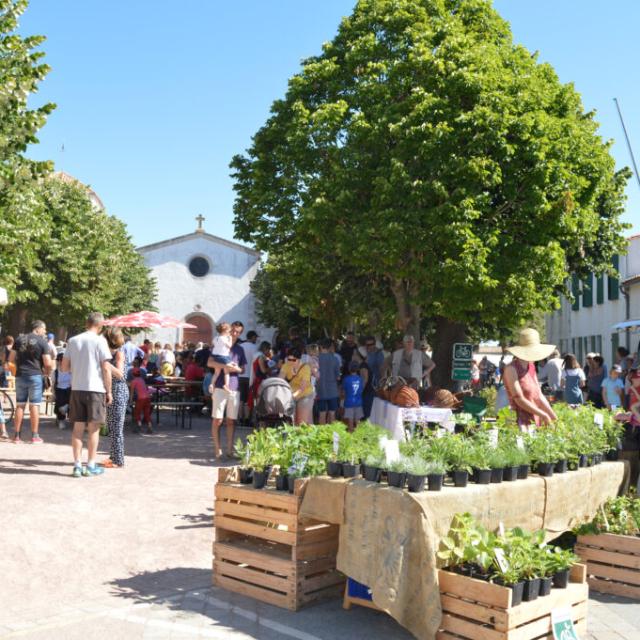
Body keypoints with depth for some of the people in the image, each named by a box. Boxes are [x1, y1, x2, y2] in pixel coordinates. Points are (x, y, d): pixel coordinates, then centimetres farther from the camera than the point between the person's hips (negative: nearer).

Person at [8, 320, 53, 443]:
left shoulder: (19, 339, 7)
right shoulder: (42, 342, -7)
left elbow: (11, 359, 9)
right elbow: (48, 363, -12)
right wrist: (47, 372, 8)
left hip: (20, 376, 4)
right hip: (35, 376, -4)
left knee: (20, 405, 10)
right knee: (34, 405, 1)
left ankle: (17, 436, 11)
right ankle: (34, 436, 4)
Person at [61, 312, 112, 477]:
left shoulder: (73, 340, 7)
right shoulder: (99, 340, -7)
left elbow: (64, 367, 10)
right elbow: (106, 368, -10)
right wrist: (109, 391, -3)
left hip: (77, 388, 4)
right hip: (95, 389, -4)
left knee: (78, 428, 8)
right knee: (93, 428, 3)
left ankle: (77, 465, 8)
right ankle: (91, 466, 7)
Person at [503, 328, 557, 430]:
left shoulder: (531, 366, 12)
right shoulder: (511, 368, -10)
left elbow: (538, 395, 12)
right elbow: (519, 399, -14)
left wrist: (555, 418, 6)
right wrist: (543, 415, -12)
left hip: (535, 420, 7)